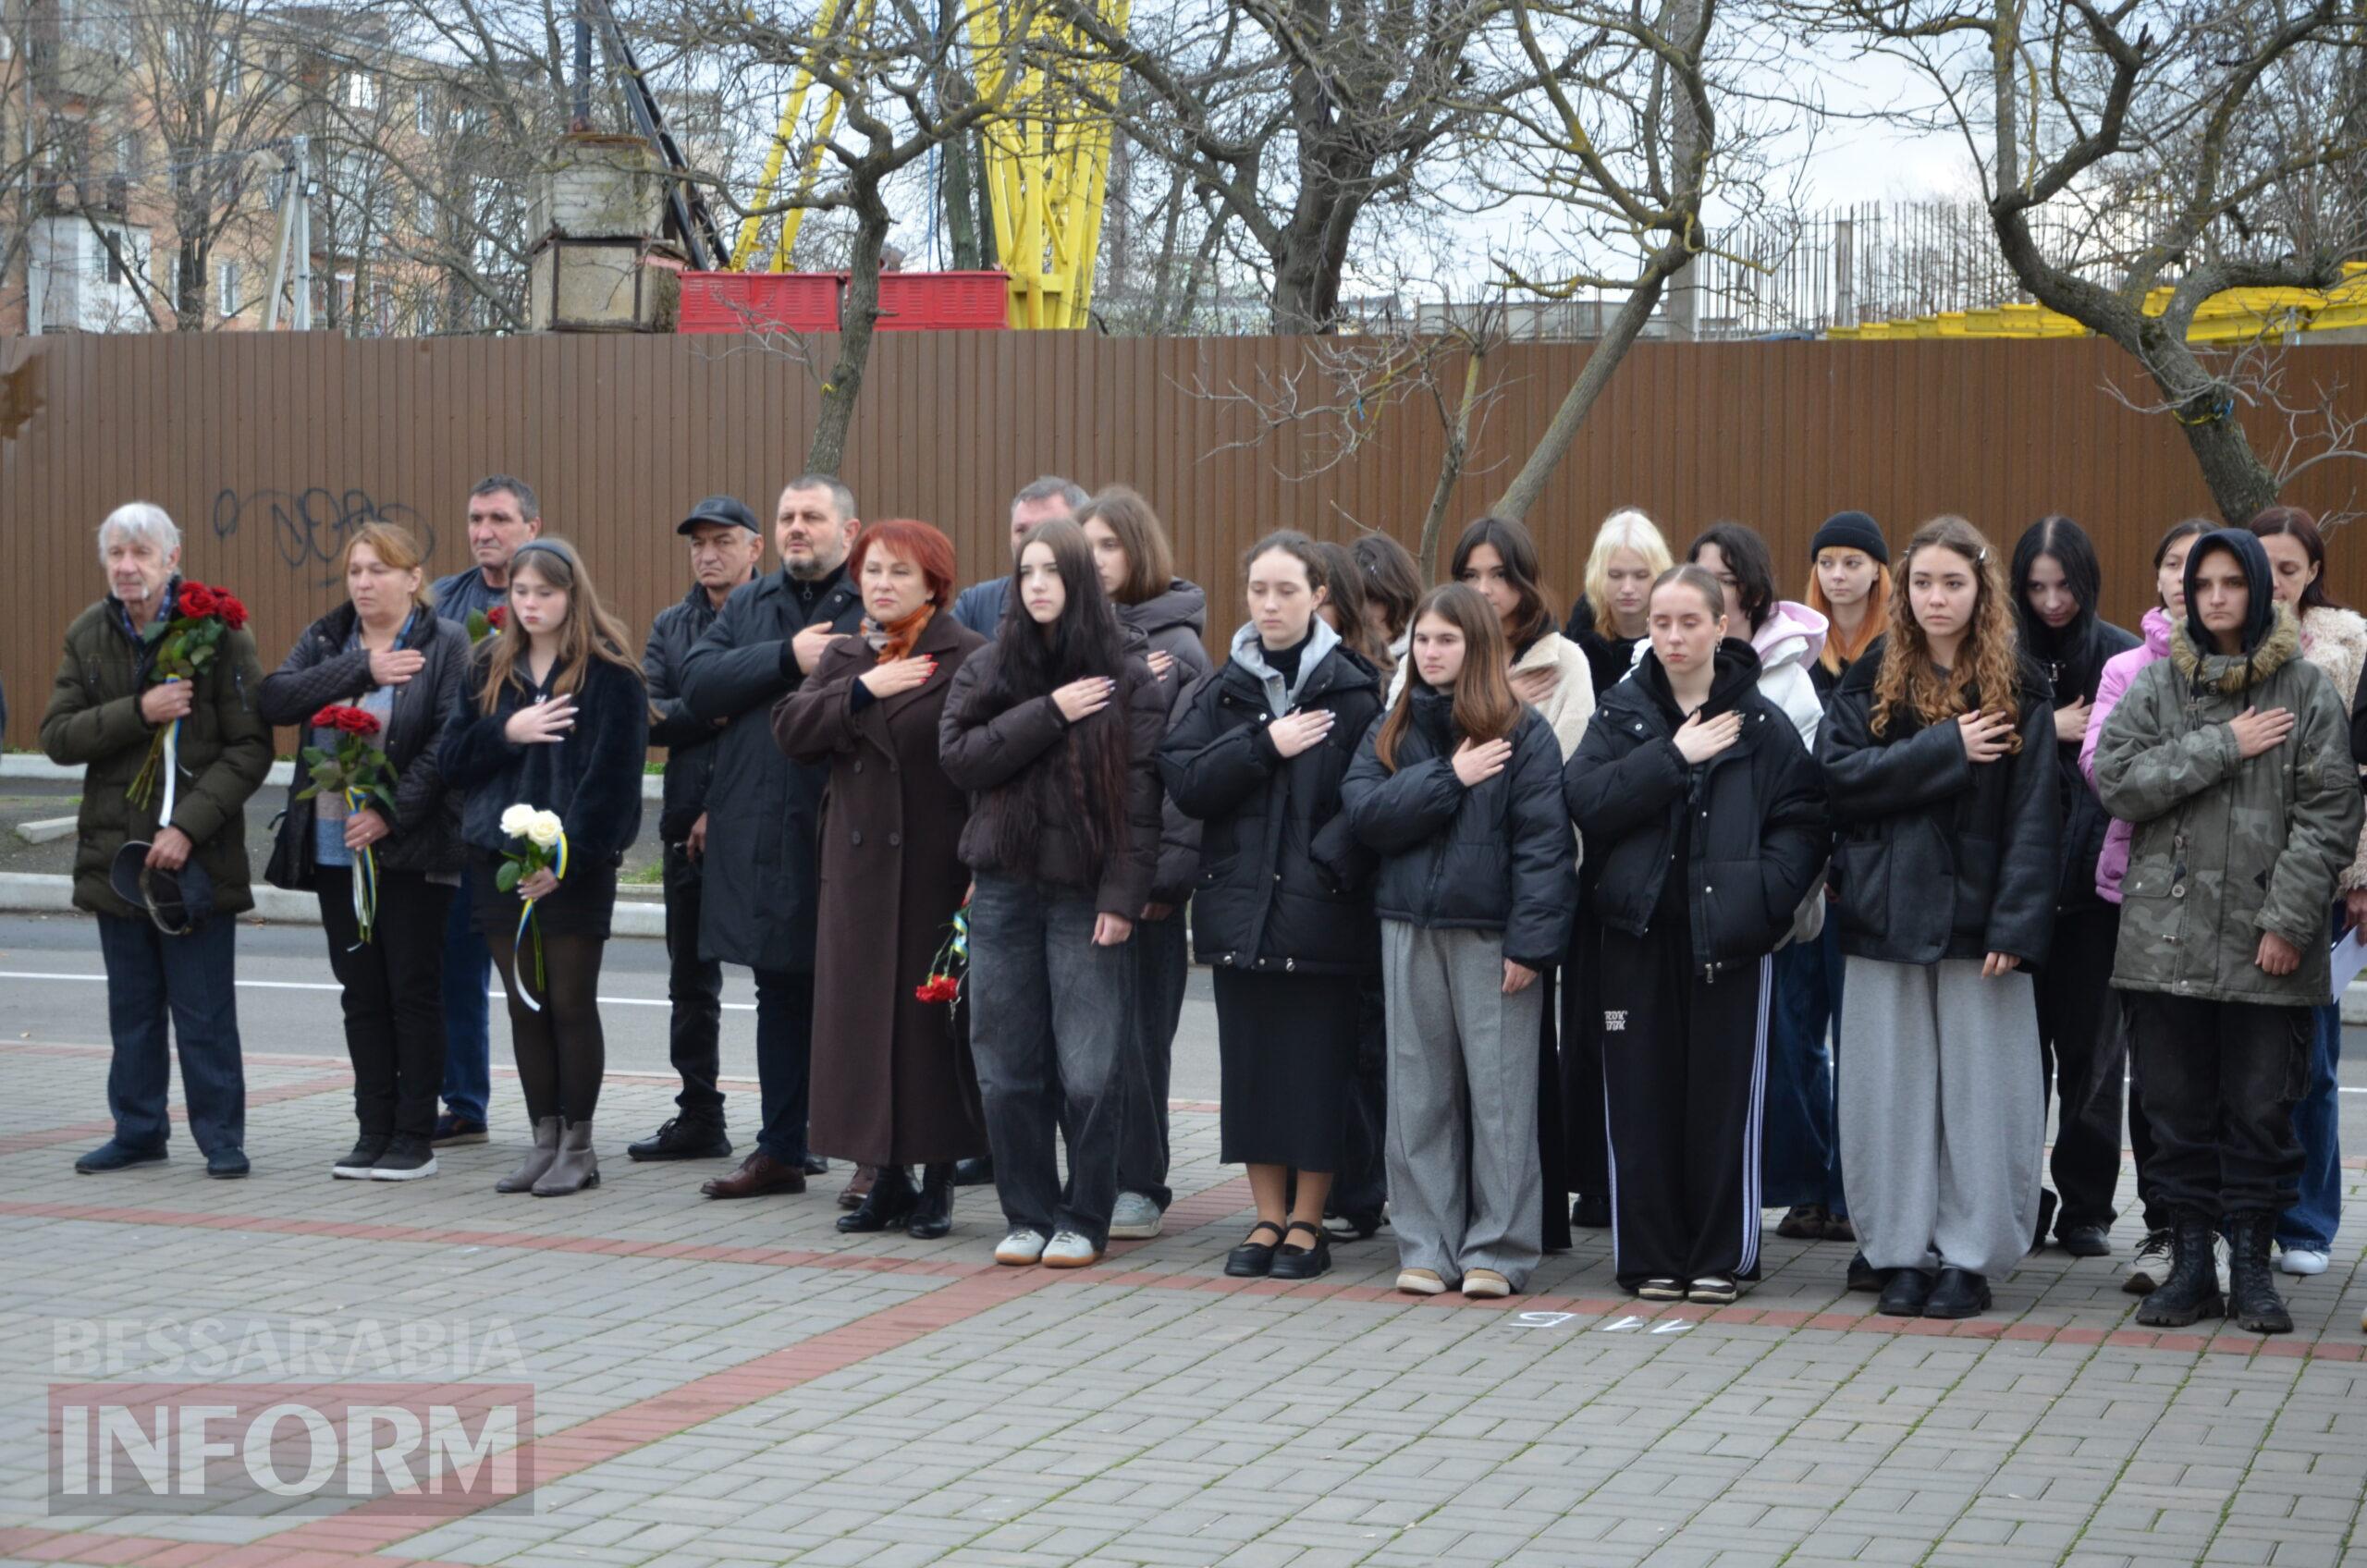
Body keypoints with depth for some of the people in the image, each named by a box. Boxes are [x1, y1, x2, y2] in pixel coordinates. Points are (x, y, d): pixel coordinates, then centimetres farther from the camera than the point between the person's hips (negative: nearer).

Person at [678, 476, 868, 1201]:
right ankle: (782, 1149, 20)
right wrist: (789, 656, -11)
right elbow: (698, 681, -1)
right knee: (780, 993, 13)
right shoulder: (748, 608, 16)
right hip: (762, 833, 5)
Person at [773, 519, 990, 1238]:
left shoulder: (967, 658, -4)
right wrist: (862, 691, -12)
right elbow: (790, 730, 2)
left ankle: (937, 1180, 9)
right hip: (858, 866, 5)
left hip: (936, 868, -5)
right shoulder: (843, 658, 14)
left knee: (932, 1014, -1)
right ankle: (886, 1178, 14)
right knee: (864, 1015, 5)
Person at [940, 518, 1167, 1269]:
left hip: (1087, 895, -3)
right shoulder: (987, 668, 10)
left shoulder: (1126, 672, 0)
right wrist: (1049, 714, -12)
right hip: (1005, 890, 3)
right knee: (1009, 1070, 4)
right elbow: (959, 756, -4)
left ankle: (1083, 1220, 7)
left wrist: (1123, 895, -11)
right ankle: (1028, 1215, 15)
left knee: (1089, 1073, -5)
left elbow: (1141, 788, -4)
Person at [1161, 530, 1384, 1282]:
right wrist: (1264, 745, -12)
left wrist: (1332, 860, -20)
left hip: (1319, 912, -4)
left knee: (1316, 1065, 1)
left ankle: (1307, 1222, 11)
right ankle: (1269, 1217, 17)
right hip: (1240, 909, 4)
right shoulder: (1223, 692, 8)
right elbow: (1184, 780, -3)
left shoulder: (1350, 692, -3)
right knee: (1250, 1066, 7)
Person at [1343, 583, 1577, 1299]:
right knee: (1419, 1092, 7)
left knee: (1499, 1092, -1)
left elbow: (1544, 842, -8)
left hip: (1491, 932, -4)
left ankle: (1497, 1250, 6)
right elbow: (1364, 811, -4)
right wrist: (1449, 778, -12)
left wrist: (1530, 942, -15)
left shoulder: (1522, 733, -2)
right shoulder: (1390, 731, 12)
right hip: (1409, 927, 4)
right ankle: (1427, 1247, 14)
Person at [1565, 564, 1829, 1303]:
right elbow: (1585, 799, -7)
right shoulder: (1621, 714, 8)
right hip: (1640, 929, 1)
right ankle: (1652, 1257, 10)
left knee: (1724, 1096, 1)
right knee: (1644, 1096, 2)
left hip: (1729, 934, -1)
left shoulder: (1761, 723, 4)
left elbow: (1805, 825, 1)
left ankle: (1721, 1256, 10)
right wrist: (1672, 757, -12)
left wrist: (1763, 890, -14)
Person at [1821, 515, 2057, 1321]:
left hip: (1977, 918, -1)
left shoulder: (2017, 689, 2)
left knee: (1979, 1088, 1)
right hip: (1887, 915, 1)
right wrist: (1945, 748, -13)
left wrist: (2017, 925, -12)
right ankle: (1901, 1252, 11)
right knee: (1892, 1088, 4)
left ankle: (1968, 1256, 8)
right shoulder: (1870, 680, 7)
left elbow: (2034, 816, -3)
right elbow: (1837, 772, -7)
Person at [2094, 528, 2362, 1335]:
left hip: (2265, 943, -2)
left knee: (2261, 1110, 3)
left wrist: (2289, 920, -11)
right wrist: (2221, 747, -11)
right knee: (2178, 1109, 6)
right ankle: (2190, 1261, 16)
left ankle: (2252, 1266, 14)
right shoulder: (2157, 683, 7)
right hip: (2167, 936, 2)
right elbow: (2116, 779, -4)